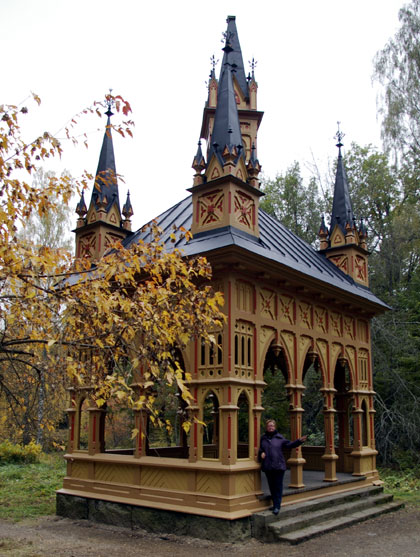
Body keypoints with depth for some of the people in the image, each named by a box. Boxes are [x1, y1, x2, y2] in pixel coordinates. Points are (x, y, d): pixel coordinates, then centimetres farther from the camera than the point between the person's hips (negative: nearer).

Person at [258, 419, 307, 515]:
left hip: (279, 466, -3)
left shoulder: (279, 437, 2)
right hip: (267, 467, 3)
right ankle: (275, 504, 22)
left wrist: (299, 441, -13)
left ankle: (277, 506, 2)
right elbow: (260, 449, 19)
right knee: (271, 486, 9)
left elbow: (289, 444, -1)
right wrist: (261, 453, -3)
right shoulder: (263, 438, 8)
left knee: (278, 486, -2)